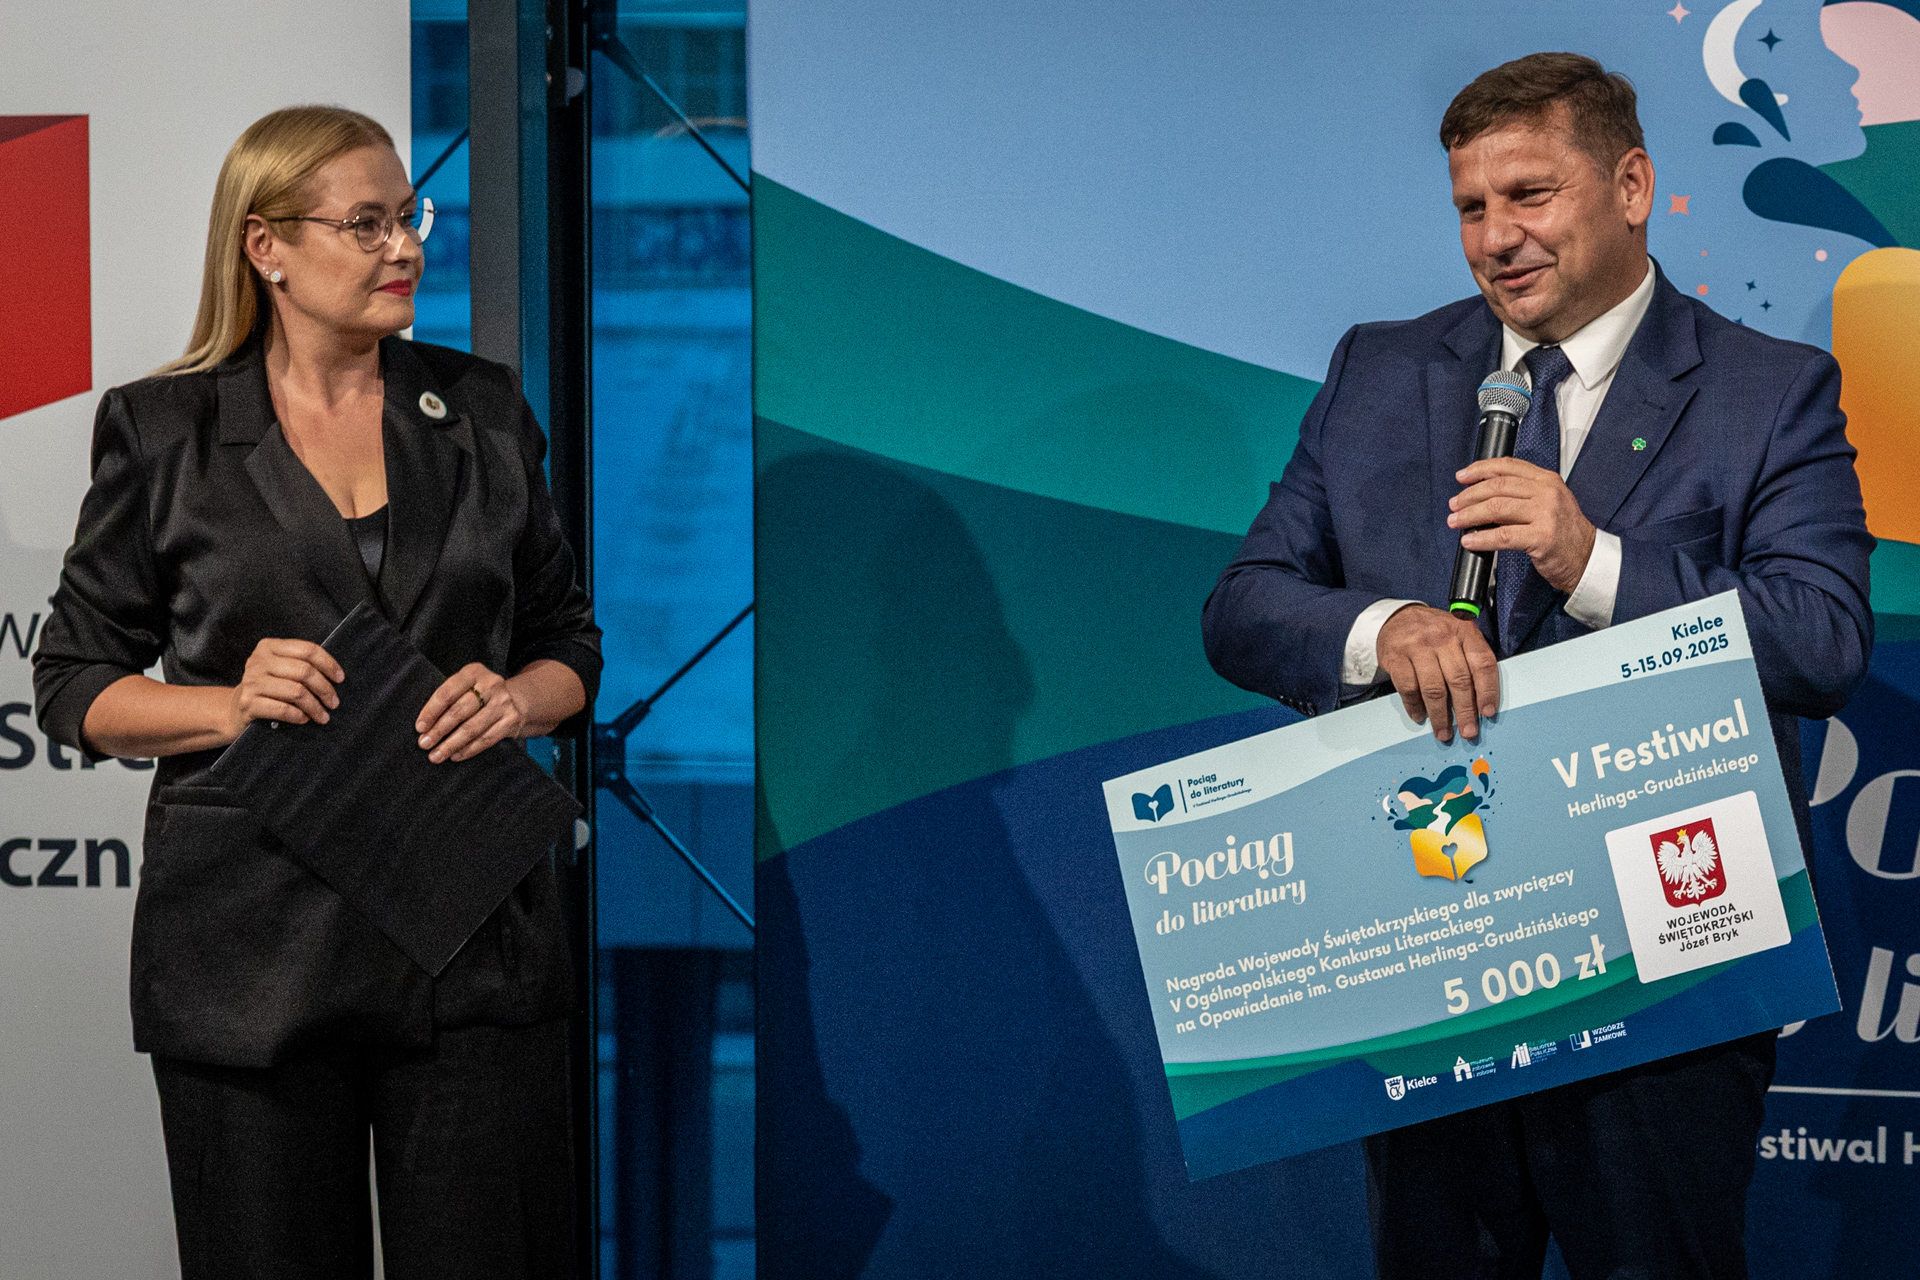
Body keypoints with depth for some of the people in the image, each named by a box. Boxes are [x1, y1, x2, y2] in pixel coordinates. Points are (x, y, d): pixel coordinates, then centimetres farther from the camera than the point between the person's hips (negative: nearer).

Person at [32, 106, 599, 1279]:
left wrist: (514, 700, -6)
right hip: (252, 941, -2)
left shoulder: (483, 413, 10)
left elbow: (569, 643, 16)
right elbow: (75, 684, 5)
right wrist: (229, 706, -13)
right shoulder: (163, 433, 3)